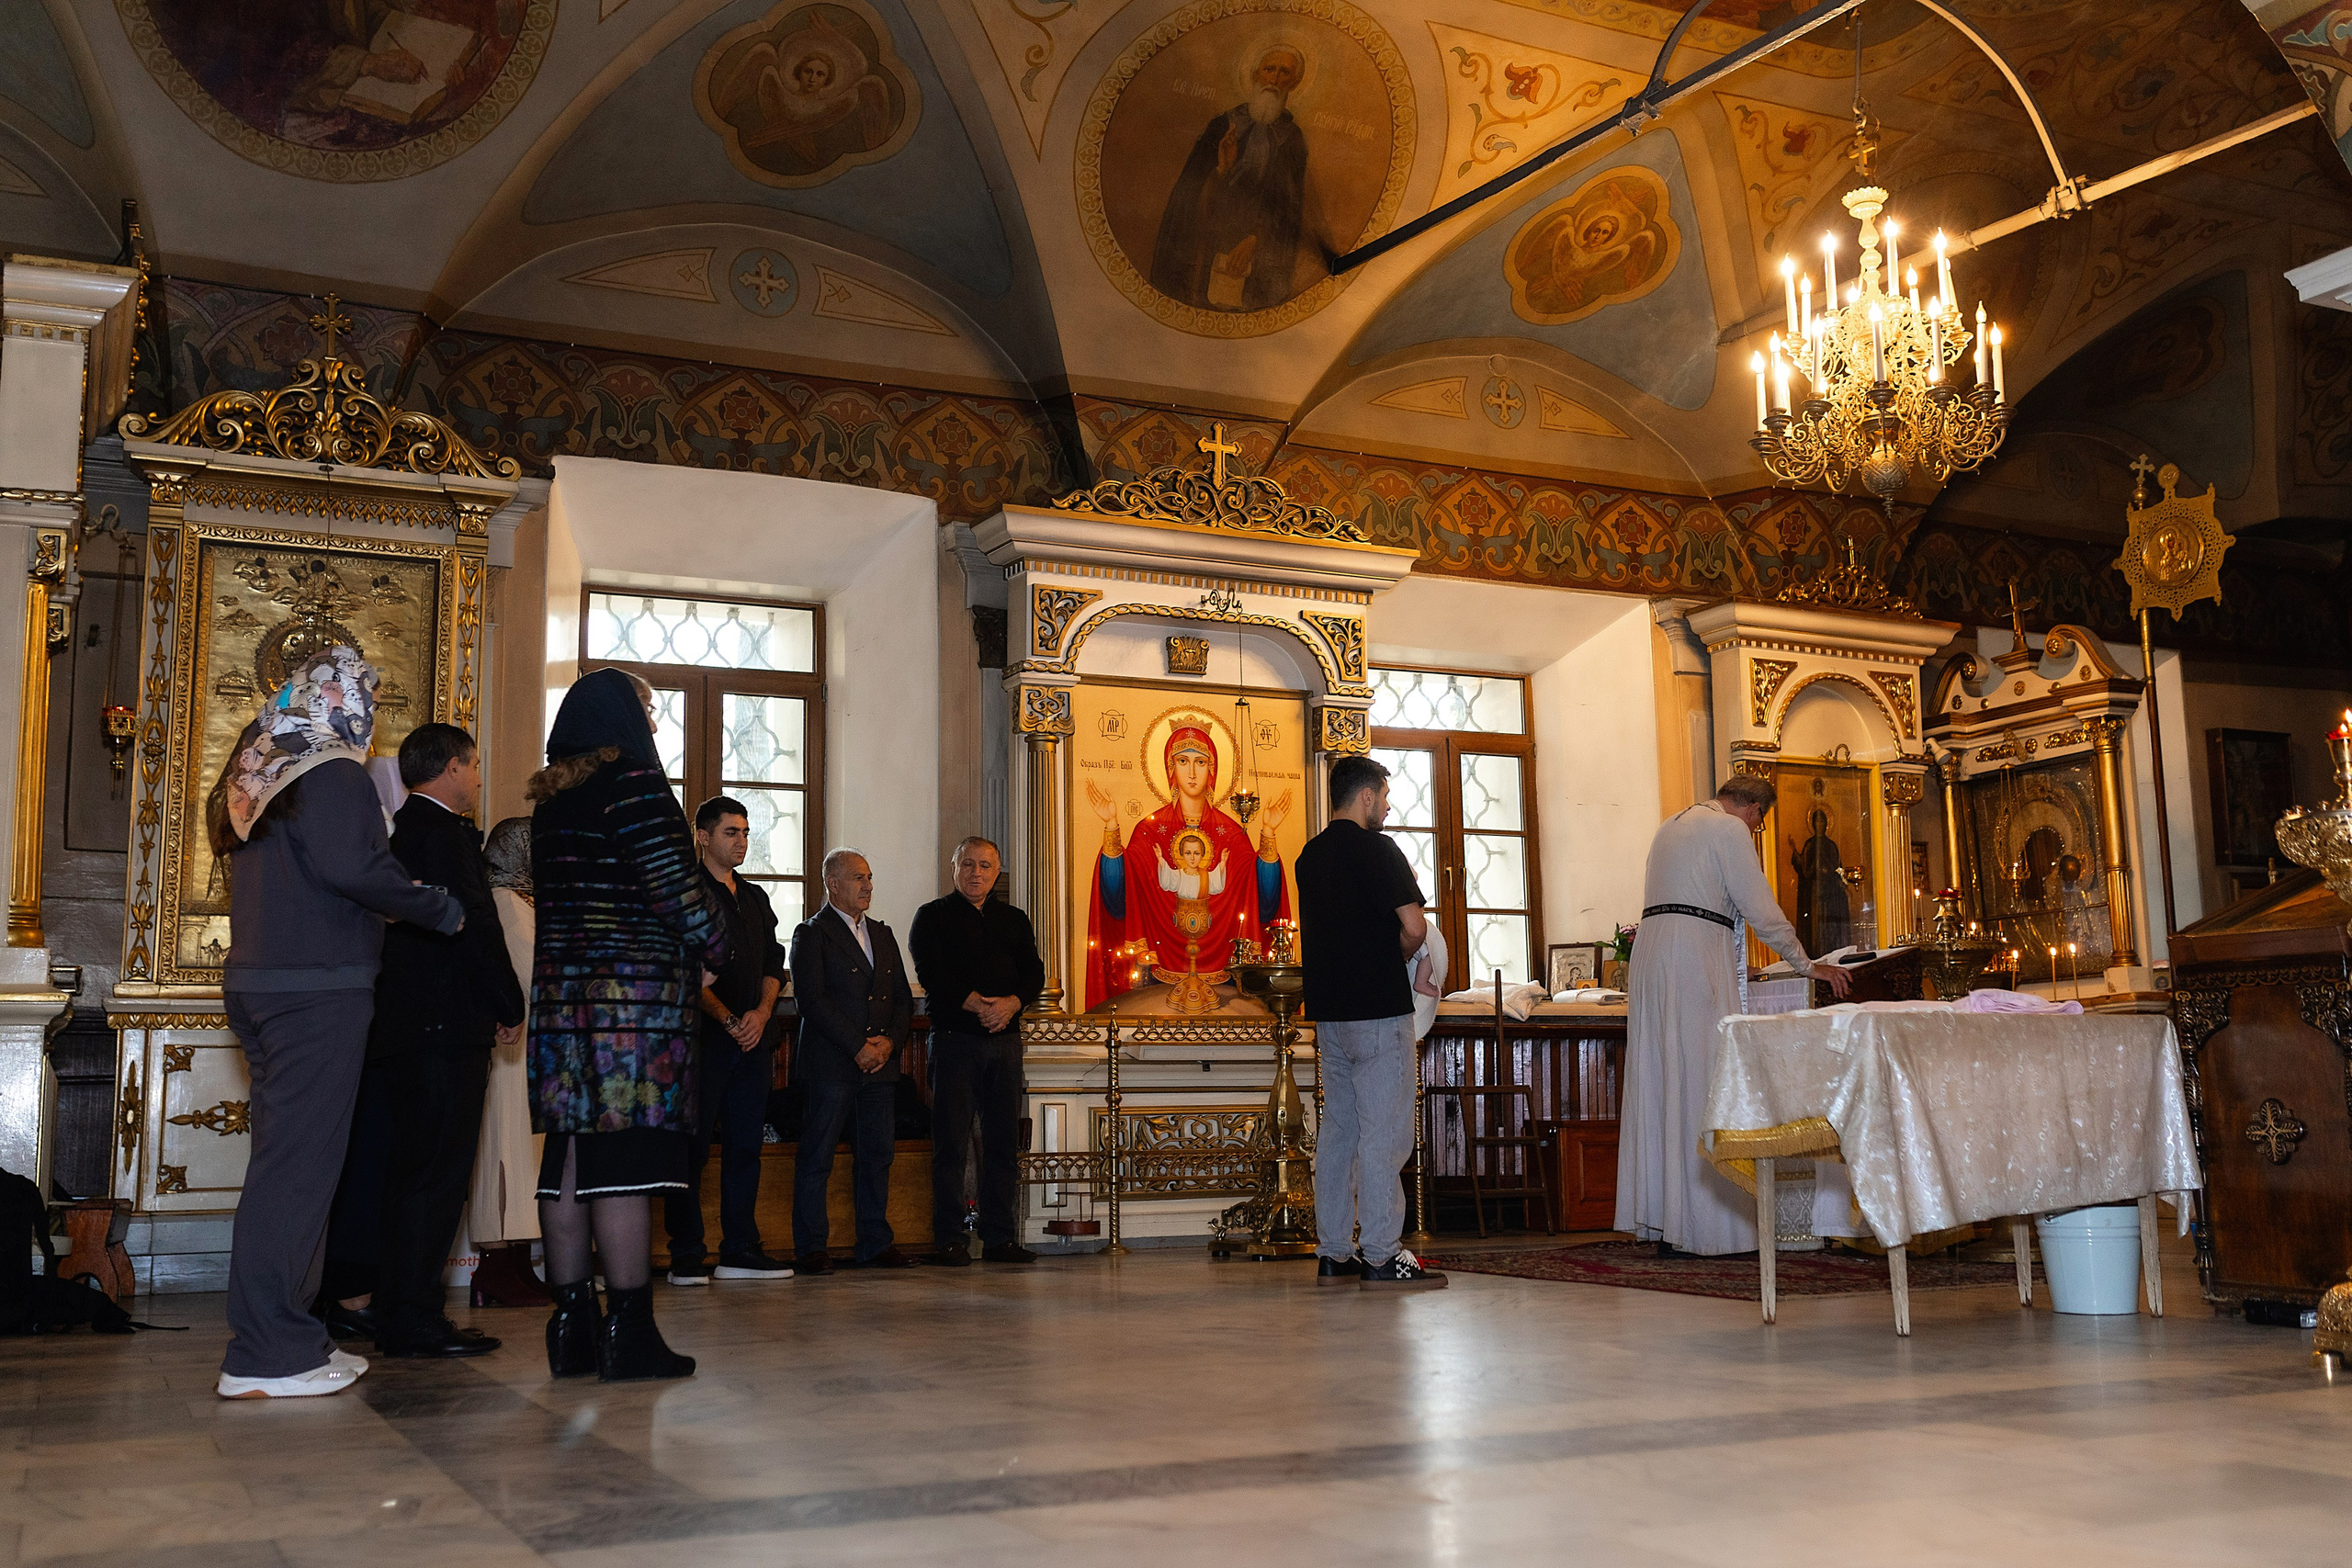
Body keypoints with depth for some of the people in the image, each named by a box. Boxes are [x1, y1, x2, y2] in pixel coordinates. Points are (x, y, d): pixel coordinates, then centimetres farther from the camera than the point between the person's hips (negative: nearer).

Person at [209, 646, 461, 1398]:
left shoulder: (257, 772, 18)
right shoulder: (333, 773, -10)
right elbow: (352, 867, -24)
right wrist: (444, 911, -13)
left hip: (257, 982, 9)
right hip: (317, 990, -9)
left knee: (286, 1159, 13)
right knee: (298, 1163, -7)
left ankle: (284, 1334, 18)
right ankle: (265, 1356, -5)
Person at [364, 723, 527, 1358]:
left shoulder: (401, 828, 18)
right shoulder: (442, 829, -11)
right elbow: (474, 925, -17)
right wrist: (512, 1008, -5)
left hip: (404, 1026, 10)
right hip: (447, 1030, -10)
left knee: (413, 1173, 13)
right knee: (437, 1175, -7)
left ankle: (400, 1316, 18)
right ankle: (414, 1323, -4)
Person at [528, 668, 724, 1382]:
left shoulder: (551, 799, 15)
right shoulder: (635, 783, -8)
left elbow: (557, 895, 17)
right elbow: (676, 889, -13)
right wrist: (715, 947, 3)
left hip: (561, 994, 8)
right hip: (635, 998, -8)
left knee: (569, 1164, 8)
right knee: (626, 1164, -6)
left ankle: (571, 1329, 13)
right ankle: (629, 1334, -3)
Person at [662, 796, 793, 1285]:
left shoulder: (755, 898, 19)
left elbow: (774, 964, 16)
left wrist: (762, 1012, -2)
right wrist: (727, 1018, -16)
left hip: (752, 1039, 6)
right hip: (703, 1038, -6)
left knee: (745, 1144, 7)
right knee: (692, 1147, -4)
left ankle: (740, 1251, 12)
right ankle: (685, 1257, 0)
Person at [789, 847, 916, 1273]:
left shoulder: (882, 935, 19)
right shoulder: (811, 933, -1)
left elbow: (903, 998, 17)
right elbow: (811, 999, -11)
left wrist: (889, 1042, -2)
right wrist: (858, 1047, -14)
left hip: (880, 1063, 6)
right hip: (829, 1064, -6)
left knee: (877, 1154, 7)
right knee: (817, 1157, -3)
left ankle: (875, 1244, 15)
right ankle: (810, 1249, 3)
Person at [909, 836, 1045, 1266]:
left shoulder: (1014, 920, 17)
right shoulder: (932, 916, 5)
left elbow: (1034, 972, 7)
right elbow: (931, 974, -7)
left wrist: (1011, 1003, -13)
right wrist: (978, 1006, -17)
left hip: (1005, 1039, 4)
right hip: (954, 1038, -4)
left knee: (1004, 1141, 3)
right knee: (951, 1142, -4)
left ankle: (1000, 1238, 8)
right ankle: (949, 1240, 0)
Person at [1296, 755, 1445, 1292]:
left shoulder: (1310, 855, 13)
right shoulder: (1377, 849, -11)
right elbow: (1415, 929, -17)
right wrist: (1399, 955, 4)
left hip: (1328, 1010, 8)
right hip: (1379, 1008, -8)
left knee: (1337, 1128, 11)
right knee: (1383, 1133, -5)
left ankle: (1334, 1253, 14)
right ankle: (1381, 1257, -4)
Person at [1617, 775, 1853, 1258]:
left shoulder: (1671, 826, 24)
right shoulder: (1729, 828, -3)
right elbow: (1762, 911, -6)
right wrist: (1807, 965, 4)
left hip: (1651, 951, 8)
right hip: (1697, 956, -8)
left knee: (1660, 1086, 7)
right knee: (1701, 1087, -7)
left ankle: (1660, 1220, 8)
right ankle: (1702, 1223, -8)